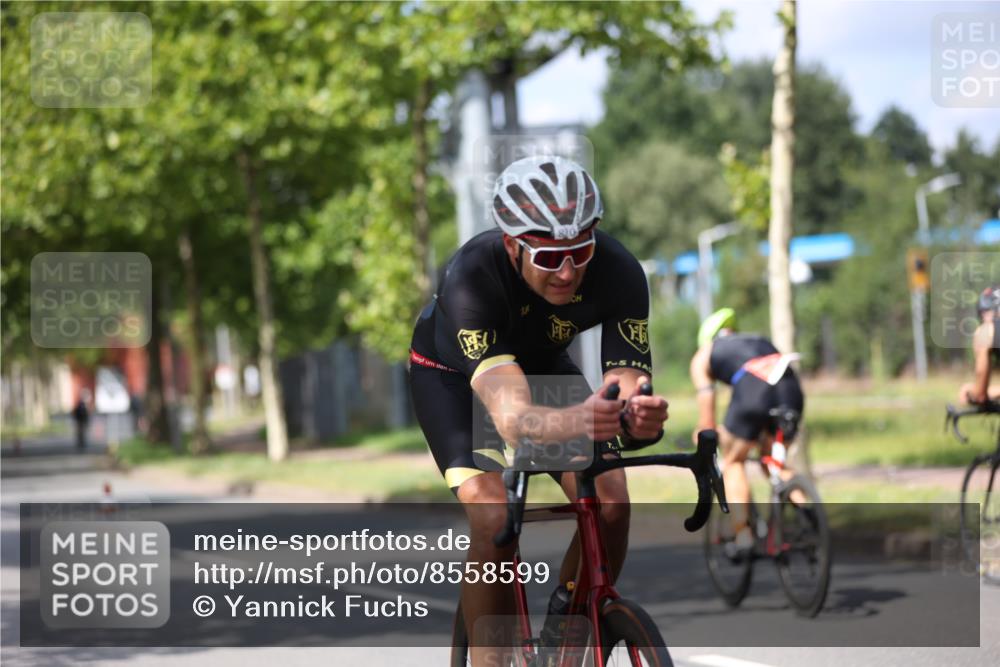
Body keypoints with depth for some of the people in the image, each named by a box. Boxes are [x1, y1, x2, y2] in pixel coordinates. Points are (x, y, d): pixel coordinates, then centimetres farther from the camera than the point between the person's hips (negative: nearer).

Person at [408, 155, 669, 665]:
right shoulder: (470, 277, -41)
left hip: (542, 363, 3)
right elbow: (512, 417, -51)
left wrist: (639, 416, -60)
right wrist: (571, 422, -72)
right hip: (452, 372, -3)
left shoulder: (619, 272, -32)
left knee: (610, 503, -17)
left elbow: (627, 389, -36)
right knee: (494, 518, -26)